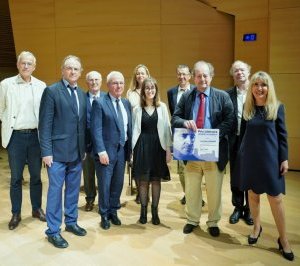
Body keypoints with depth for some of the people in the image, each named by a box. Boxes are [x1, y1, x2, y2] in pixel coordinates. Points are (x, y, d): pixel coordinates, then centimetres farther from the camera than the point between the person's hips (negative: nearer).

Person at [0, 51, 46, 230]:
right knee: (16, 177, 7)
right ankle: (16, 214, 19)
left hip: (35, 135, 1)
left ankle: (37, 209, 26)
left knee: (36, 175, 11)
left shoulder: (41, 86, 2)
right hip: (16, 136, -1)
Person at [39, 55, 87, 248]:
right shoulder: (51, 91, -7)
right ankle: (53, 231, 15)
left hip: (77, 152, 6)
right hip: (58, 151, -6)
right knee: (56, 190, 3)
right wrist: (46, 151, -14)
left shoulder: (82, 94, 11)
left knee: (73, 189, 15)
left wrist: (84, 148, 11)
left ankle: (71, 222, 31)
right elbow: (45, 124, -10)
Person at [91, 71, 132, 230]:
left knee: (118, 184, 13)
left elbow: (129, 127, 11)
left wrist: (129, 149, 6)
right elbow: (96, 129, -12)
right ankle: (104, 215, 24)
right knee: (105, 185, 6)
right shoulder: (99, 103, -7)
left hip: (122, 150, 5)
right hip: (106, 150, -5)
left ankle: (113, 211, 31)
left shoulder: (126, 103, 10)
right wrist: (101, 151, -17)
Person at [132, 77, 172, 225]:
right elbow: (135, 130, 3)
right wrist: (134, 150, -2)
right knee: (143, 180, 6)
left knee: (156, 180, 8)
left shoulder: (162, 107, 3)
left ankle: (155, 211, 20)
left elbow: (166, 128, 1)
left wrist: (168, 149, -3)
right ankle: (143, 210, 20)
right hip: (142, 146, 0)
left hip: (158, 146, 0)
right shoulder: (137, 109, 3)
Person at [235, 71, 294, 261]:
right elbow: (243, 132, 8)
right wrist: (240, 155, 6)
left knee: (276, 198, 0)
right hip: (249, 157, 3)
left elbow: (282, 135, -2)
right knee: (253, 194, 13)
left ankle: (283, 239, 14)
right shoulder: (247, 107, 2)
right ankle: (257, 227, 33)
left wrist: (284, 159, -5)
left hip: (270, 158, -2)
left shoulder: (277, 107, -3)